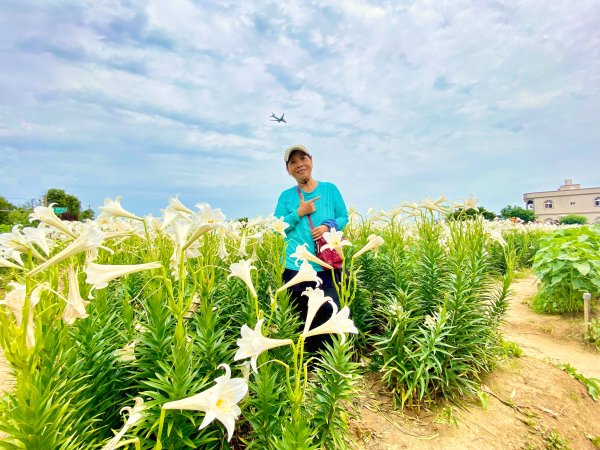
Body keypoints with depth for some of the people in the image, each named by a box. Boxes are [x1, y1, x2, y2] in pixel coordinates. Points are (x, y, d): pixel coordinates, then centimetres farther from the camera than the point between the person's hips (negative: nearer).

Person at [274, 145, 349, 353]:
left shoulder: (330, 189, 7)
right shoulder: (286, 196, 6)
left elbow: (344, 218, 9)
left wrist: (329, 226, -11)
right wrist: (299, 213, -9)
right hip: (295, 267, 1)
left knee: (329, 313, -4)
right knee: (304, 319, 11)